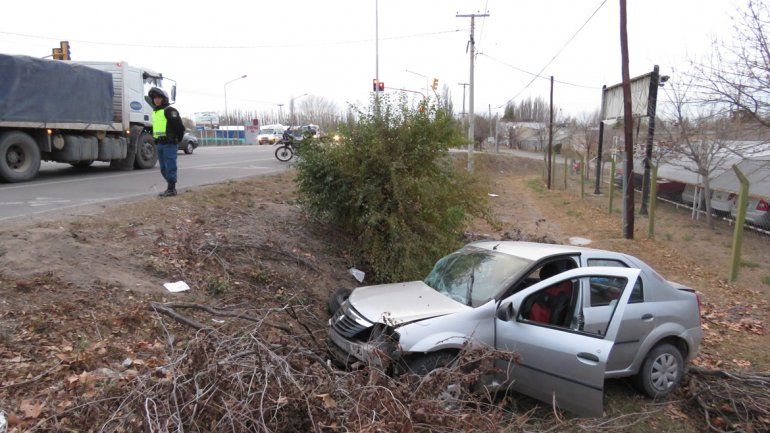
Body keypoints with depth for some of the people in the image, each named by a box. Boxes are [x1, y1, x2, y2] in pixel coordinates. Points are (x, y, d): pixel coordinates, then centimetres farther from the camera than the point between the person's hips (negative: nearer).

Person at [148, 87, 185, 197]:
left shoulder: (169, 110, -10)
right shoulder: (155, 112, 18)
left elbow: (180, 126, -14)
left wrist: (177, 139, -6)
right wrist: (157, 140, 19)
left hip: (169, 144, -9)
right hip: (160, 144, 9)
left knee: (170, 167, -6)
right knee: (163, 168, 11)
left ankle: (171, 189, -1)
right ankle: (170, 188, 19)